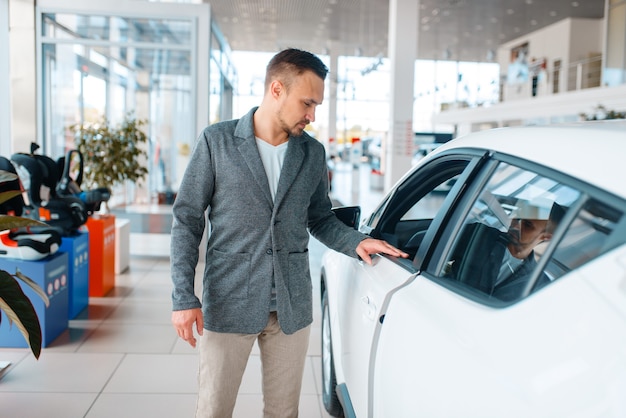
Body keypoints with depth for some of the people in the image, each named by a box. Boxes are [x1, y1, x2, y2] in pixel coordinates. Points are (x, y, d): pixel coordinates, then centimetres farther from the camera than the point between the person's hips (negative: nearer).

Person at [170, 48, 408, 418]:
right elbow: (187, 219, -4)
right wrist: (184, 296, -10)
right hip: (229, 304, -3)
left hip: (292, 305, 3)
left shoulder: (313, 152, 5)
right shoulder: (217, 141, -5)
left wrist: (356, 242, -6)